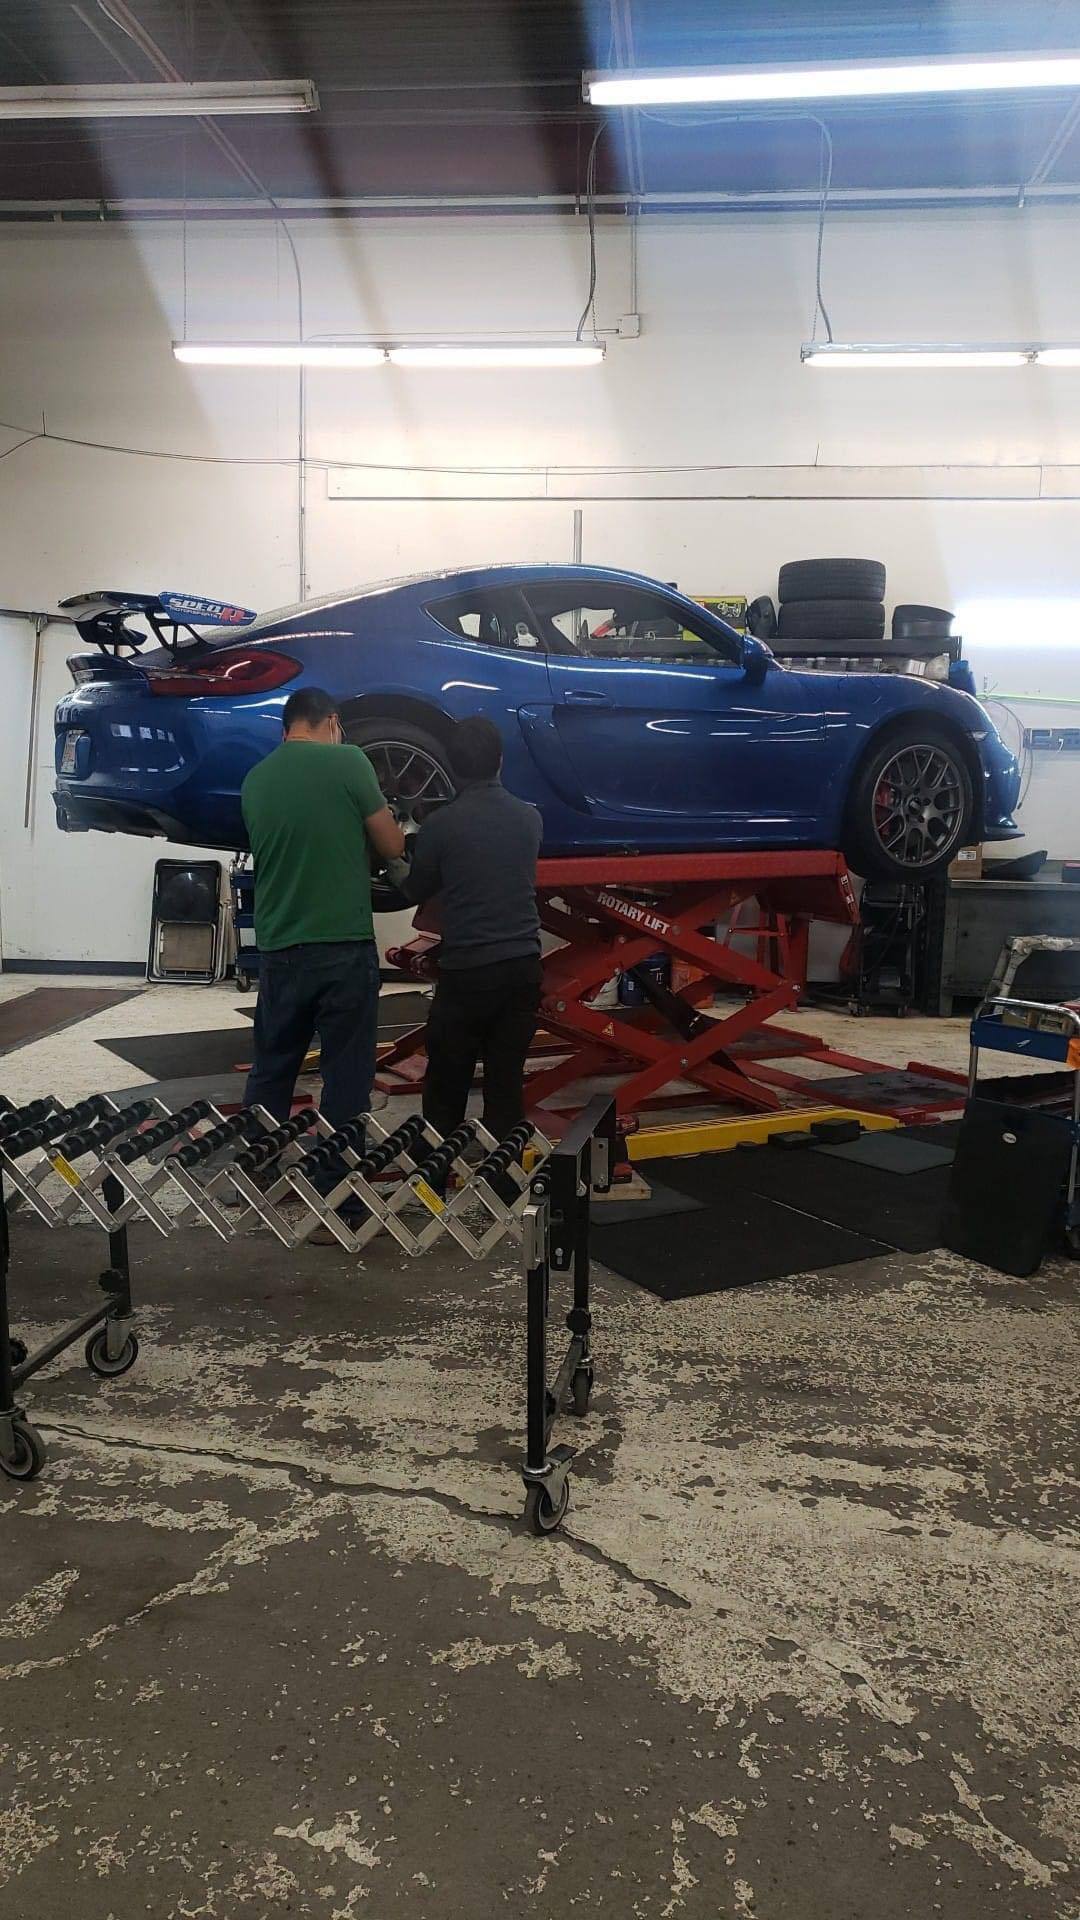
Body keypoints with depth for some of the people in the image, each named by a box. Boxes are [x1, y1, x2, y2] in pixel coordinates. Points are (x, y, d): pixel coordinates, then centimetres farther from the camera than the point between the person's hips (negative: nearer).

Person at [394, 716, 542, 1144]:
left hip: (466, 971, -4)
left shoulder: (441, 825, -10)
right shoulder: (530, 819, 3)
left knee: (446, 1087, 9)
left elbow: (416, 892, 5)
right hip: (522, 965, 4)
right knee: (507, 1082, 10)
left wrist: (395, 869, 27)